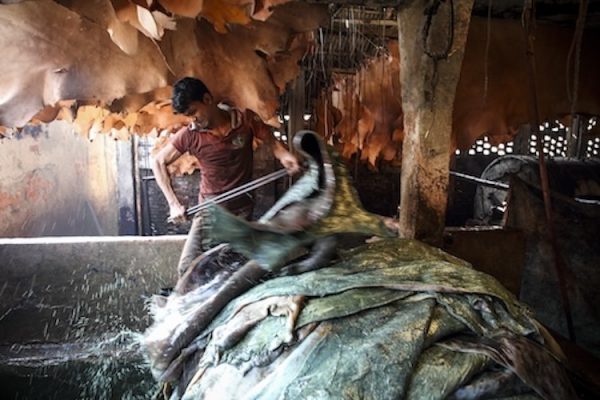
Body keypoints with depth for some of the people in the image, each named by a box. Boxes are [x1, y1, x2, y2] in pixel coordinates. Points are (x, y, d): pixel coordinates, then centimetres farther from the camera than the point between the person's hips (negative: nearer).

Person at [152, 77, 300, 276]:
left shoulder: (247, 120, -11)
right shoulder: (189, 135, -10)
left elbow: (272, 142, 2)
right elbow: (158, 162, 0)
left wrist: (284, 155, -23)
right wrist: (173, 203, -9)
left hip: (242, 209, 0)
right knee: (187, 267, -2)